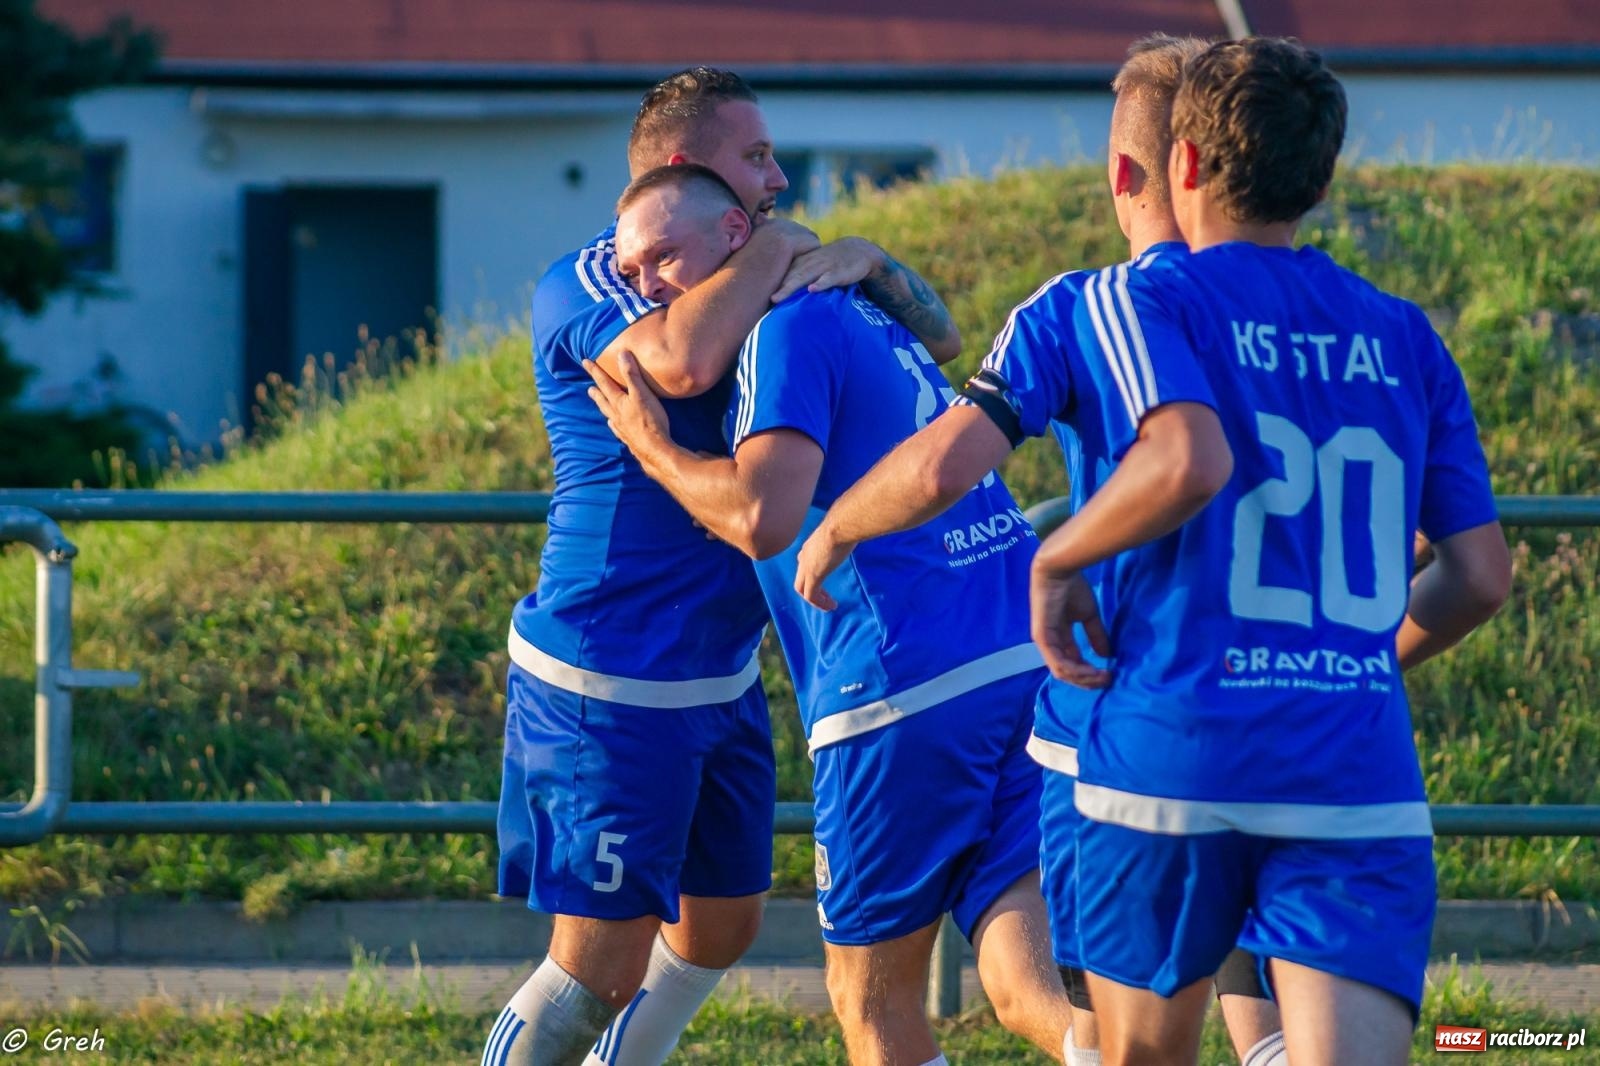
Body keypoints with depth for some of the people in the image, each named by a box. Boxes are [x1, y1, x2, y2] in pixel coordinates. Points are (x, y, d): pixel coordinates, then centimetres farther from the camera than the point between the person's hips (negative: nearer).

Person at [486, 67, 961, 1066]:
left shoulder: (749, 288, 10)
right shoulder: (580, 289, -15)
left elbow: (940, 336, 8)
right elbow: (683, 360, -37)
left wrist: (864, 260, -13)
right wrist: (777, 247, -21)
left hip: (720, 677, 9)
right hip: (607, 688, -9)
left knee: (721, 928, 18)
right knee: (602, 967, -8)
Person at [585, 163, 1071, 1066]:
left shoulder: (791, 330, -5)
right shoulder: (868, 320, 23)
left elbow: (762, 516, -18)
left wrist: (651, 446, -2)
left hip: (904, 691, -8)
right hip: (1029, 668, 8)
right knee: (1031, 990, -4)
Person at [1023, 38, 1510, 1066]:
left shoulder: (1139, 299, 0)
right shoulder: (1407, 340, 14)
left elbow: (1186, 463, -20)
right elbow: (1481, 574, 12)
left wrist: (1057, 558, -4)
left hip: (1174, 755, -2)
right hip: (1363, 783, 2)